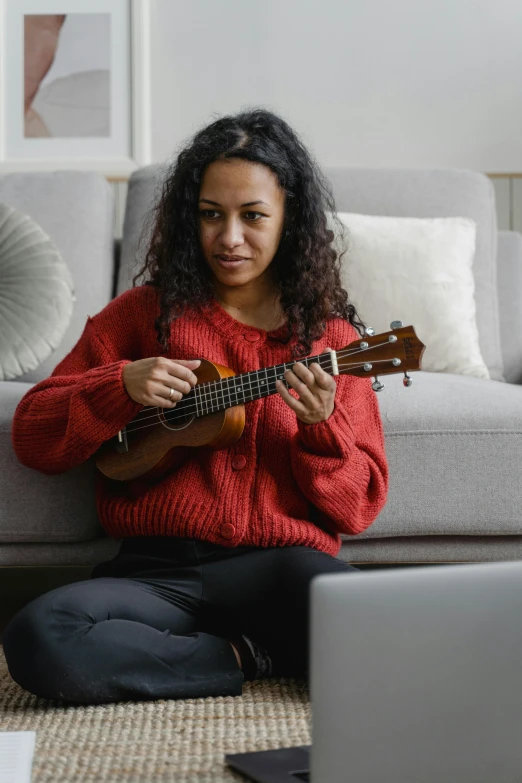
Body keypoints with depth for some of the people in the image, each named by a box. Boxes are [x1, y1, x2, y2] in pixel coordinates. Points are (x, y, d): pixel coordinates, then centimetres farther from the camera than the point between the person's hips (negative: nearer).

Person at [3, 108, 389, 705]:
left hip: (282, 564, -1)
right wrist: (123, 386, -6)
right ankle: (248, 659, -10)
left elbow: (361, 509, 8)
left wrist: (322, 426, -11)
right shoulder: (145, 312, 13)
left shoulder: (329, 336, 11)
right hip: (158, 569, 1)